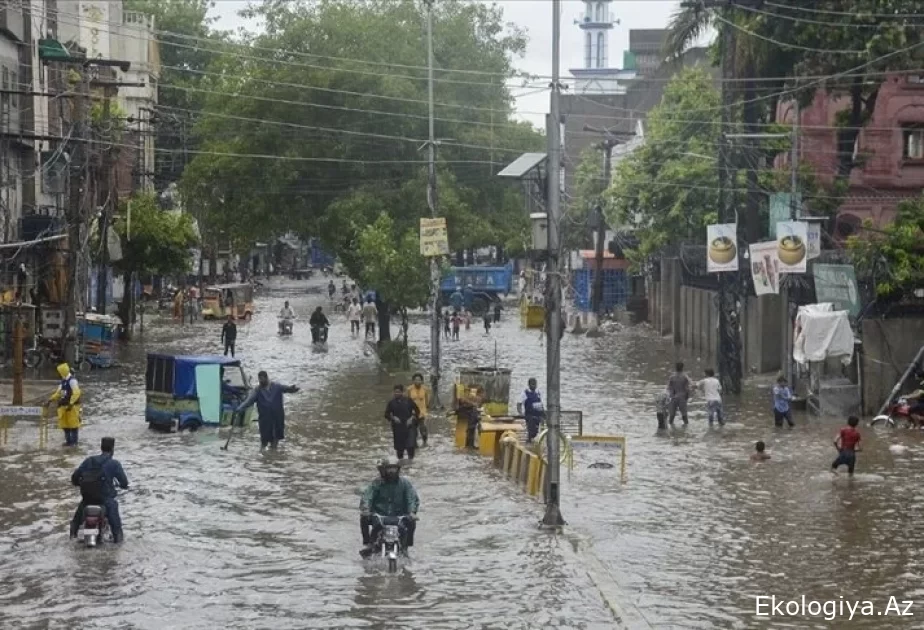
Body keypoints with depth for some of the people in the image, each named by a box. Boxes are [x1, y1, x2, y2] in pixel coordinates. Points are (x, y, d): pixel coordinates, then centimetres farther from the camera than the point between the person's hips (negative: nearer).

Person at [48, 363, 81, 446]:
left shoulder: (72, 381, -14)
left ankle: (74, 441, 3)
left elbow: (76, 393, -21)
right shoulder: (63, 381, 14)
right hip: (63, 406, 9)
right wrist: (51, 399, 10)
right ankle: (68, 440, 20)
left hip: (72, 406, -9)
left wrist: (71, 403, -25)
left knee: (73, 424, -4)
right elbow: (58, 393, 22)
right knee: (64, 424, 11)